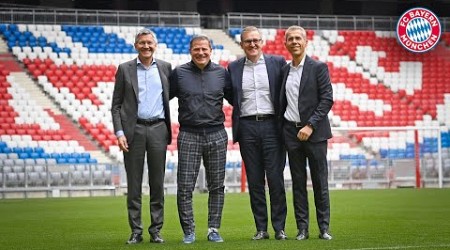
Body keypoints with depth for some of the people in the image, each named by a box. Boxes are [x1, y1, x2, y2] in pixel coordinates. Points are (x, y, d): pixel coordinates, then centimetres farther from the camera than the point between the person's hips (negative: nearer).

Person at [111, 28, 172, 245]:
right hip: (133, 129, -1)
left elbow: (171, 94, 17)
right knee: (133, 184, 1)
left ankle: (156, 230, 10)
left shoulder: (165, 68, 9)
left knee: (157, 182, 3)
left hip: (158, 129, 1)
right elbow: (116, 105, 4)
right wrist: (119, 132, -6)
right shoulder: (125, 69, 5)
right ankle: (136, 231, 6)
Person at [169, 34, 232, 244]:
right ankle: (189, 231, 7)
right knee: (185, 187, -4)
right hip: (188, 135, -1)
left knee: (216, 186, 6)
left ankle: (214, 230, 15)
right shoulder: (179, 73, 2)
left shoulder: (221, 73, 6)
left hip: (216, 134, 2)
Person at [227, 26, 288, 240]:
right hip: (247, 128, 2)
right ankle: (261, 228, 9)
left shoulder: (277, 62, 4)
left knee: (275, 178, -3)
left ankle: (279, 228, 4)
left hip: (271, 125, -2)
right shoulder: (234, 68, 9)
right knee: (254, 180, 4)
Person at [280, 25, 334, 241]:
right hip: (291, 132, 4)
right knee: (298, 182, 4)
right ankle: (302, 228, 8)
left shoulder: (319, 68, -2)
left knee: (320, 181, -1)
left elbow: (327, 99, -8)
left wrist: (310, 125, -16)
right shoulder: (284, 70, 11)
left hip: (314, 132, -4)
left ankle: (324, 228, 5)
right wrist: (281, 129, 5)